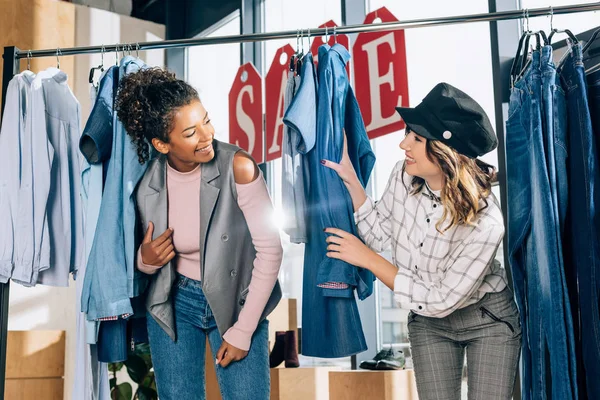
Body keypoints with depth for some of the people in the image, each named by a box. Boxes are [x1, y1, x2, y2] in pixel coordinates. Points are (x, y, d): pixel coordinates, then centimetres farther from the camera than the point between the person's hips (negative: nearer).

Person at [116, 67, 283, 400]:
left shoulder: (237, 167, -20)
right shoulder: (147, 186, -9)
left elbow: (269, 248, -17)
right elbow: (146, 259, 8)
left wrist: (243, 330, -15)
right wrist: (145, 260, -18)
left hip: (237, 301, -2)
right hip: (174, 301, 2)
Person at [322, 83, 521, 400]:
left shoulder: (484, 222, -33)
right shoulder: (404, 174, -18)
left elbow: (440, 301, -26)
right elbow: (380, 234, -2)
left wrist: (367, 259, -25)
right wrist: (351, 181, -15)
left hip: (488, 319, -4)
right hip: (428, 321, 4)